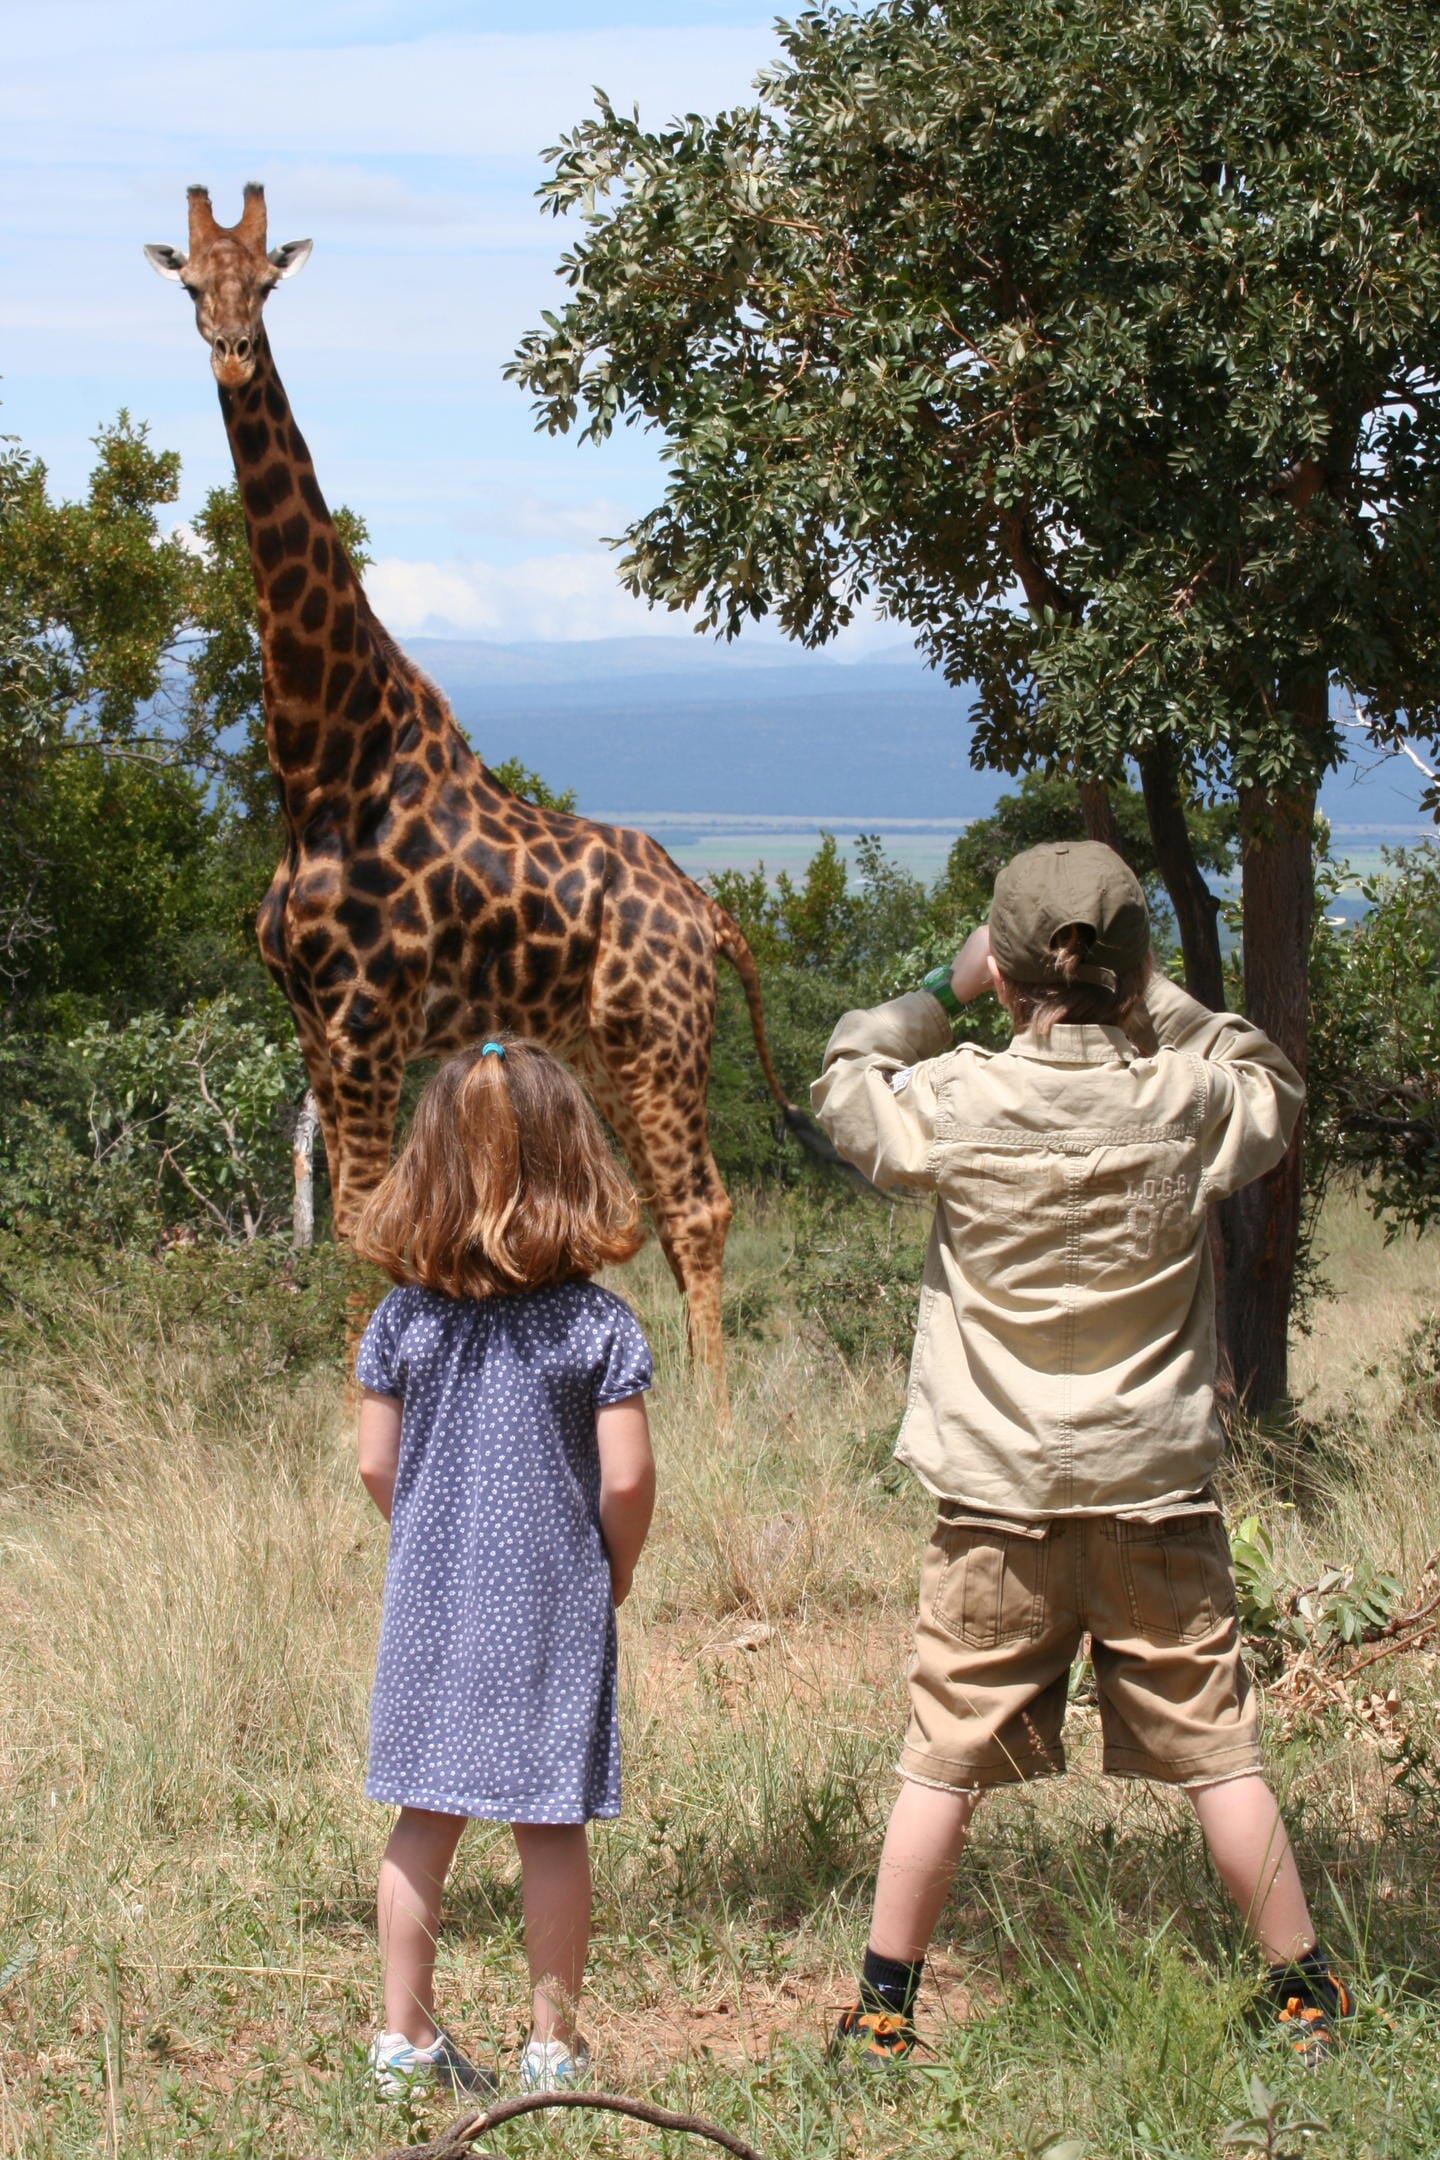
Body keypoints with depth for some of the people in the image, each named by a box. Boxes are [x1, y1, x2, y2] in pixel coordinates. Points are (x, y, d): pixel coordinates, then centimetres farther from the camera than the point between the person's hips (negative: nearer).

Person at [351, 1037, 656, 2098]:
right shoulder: (596, 1321, -10)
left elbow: (377, 1465, 1)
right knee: (550, 1826, 5)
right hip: (555, 1610, -2)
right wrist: (618, 1570, 5)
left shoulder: (403, 1317, -3)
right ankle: (553, 2043, 12)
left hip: (431, 1601, 3)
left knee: (425, 1819, 11)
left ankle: (406, 2036, 16)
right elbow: (627, 1479, -12)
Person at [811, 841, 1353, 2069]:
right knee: (1216, 1749, 8)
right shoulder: (1190, 1100, -8)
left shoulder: (957, 1100, -9)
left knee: (947, 1755, 7)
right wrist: (1150, 1000, 13)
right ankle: (1308, 1998, 16)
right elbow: (1275, 1082, 16)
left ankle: (884, 2012, 13)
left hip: (1001, 1494, 0)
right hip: (1157, 1487, 0)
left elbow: (846, 1081, 12)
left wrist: (944, 992, 16)